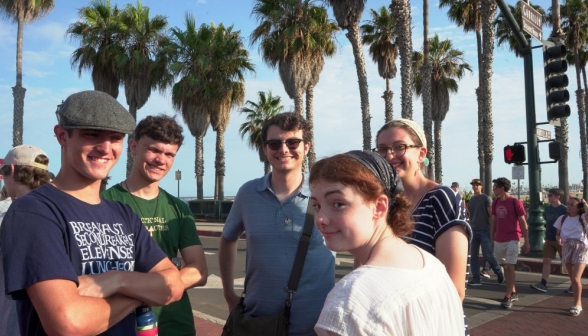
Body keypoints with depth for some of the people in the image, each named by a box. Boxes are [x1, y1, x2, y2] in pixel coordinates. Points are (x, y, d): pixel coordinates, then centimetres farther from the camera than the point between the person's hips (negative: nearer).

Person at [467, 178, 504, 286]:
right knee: (474, 256, 1)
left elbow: (491, 215, -7)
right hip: (473, 231, 5)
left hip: (485, 230, -5)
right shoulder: (470, 200, 14)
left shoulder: (486, 198, -3)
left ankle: (499, 273, 17)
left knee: (488, 255, -5)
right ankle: (476, 279, 5)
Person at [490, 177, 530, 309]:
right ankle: (513, 293, 27)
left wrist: (526, 242, -8)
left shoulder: (515, 202, -9)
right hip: (498, 240, 6)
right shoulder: (495, 202, 8)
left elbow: (523, 223, -7)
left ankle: (508, 297, -5)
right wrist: (491, 239, 13)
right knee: (505, 267, 13)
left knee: (509, 266, -10)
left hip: (512, 239, -6)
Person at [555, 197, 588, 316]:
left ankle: (577, 304, 3)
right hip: (566, 248, 4)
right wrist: (559, 239, -11)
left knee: (576, 278, -12)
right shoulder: (562, 218, 6)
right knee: (572, 278, 11)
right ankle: (578, 303, 23)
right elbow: (558, 234, 11)